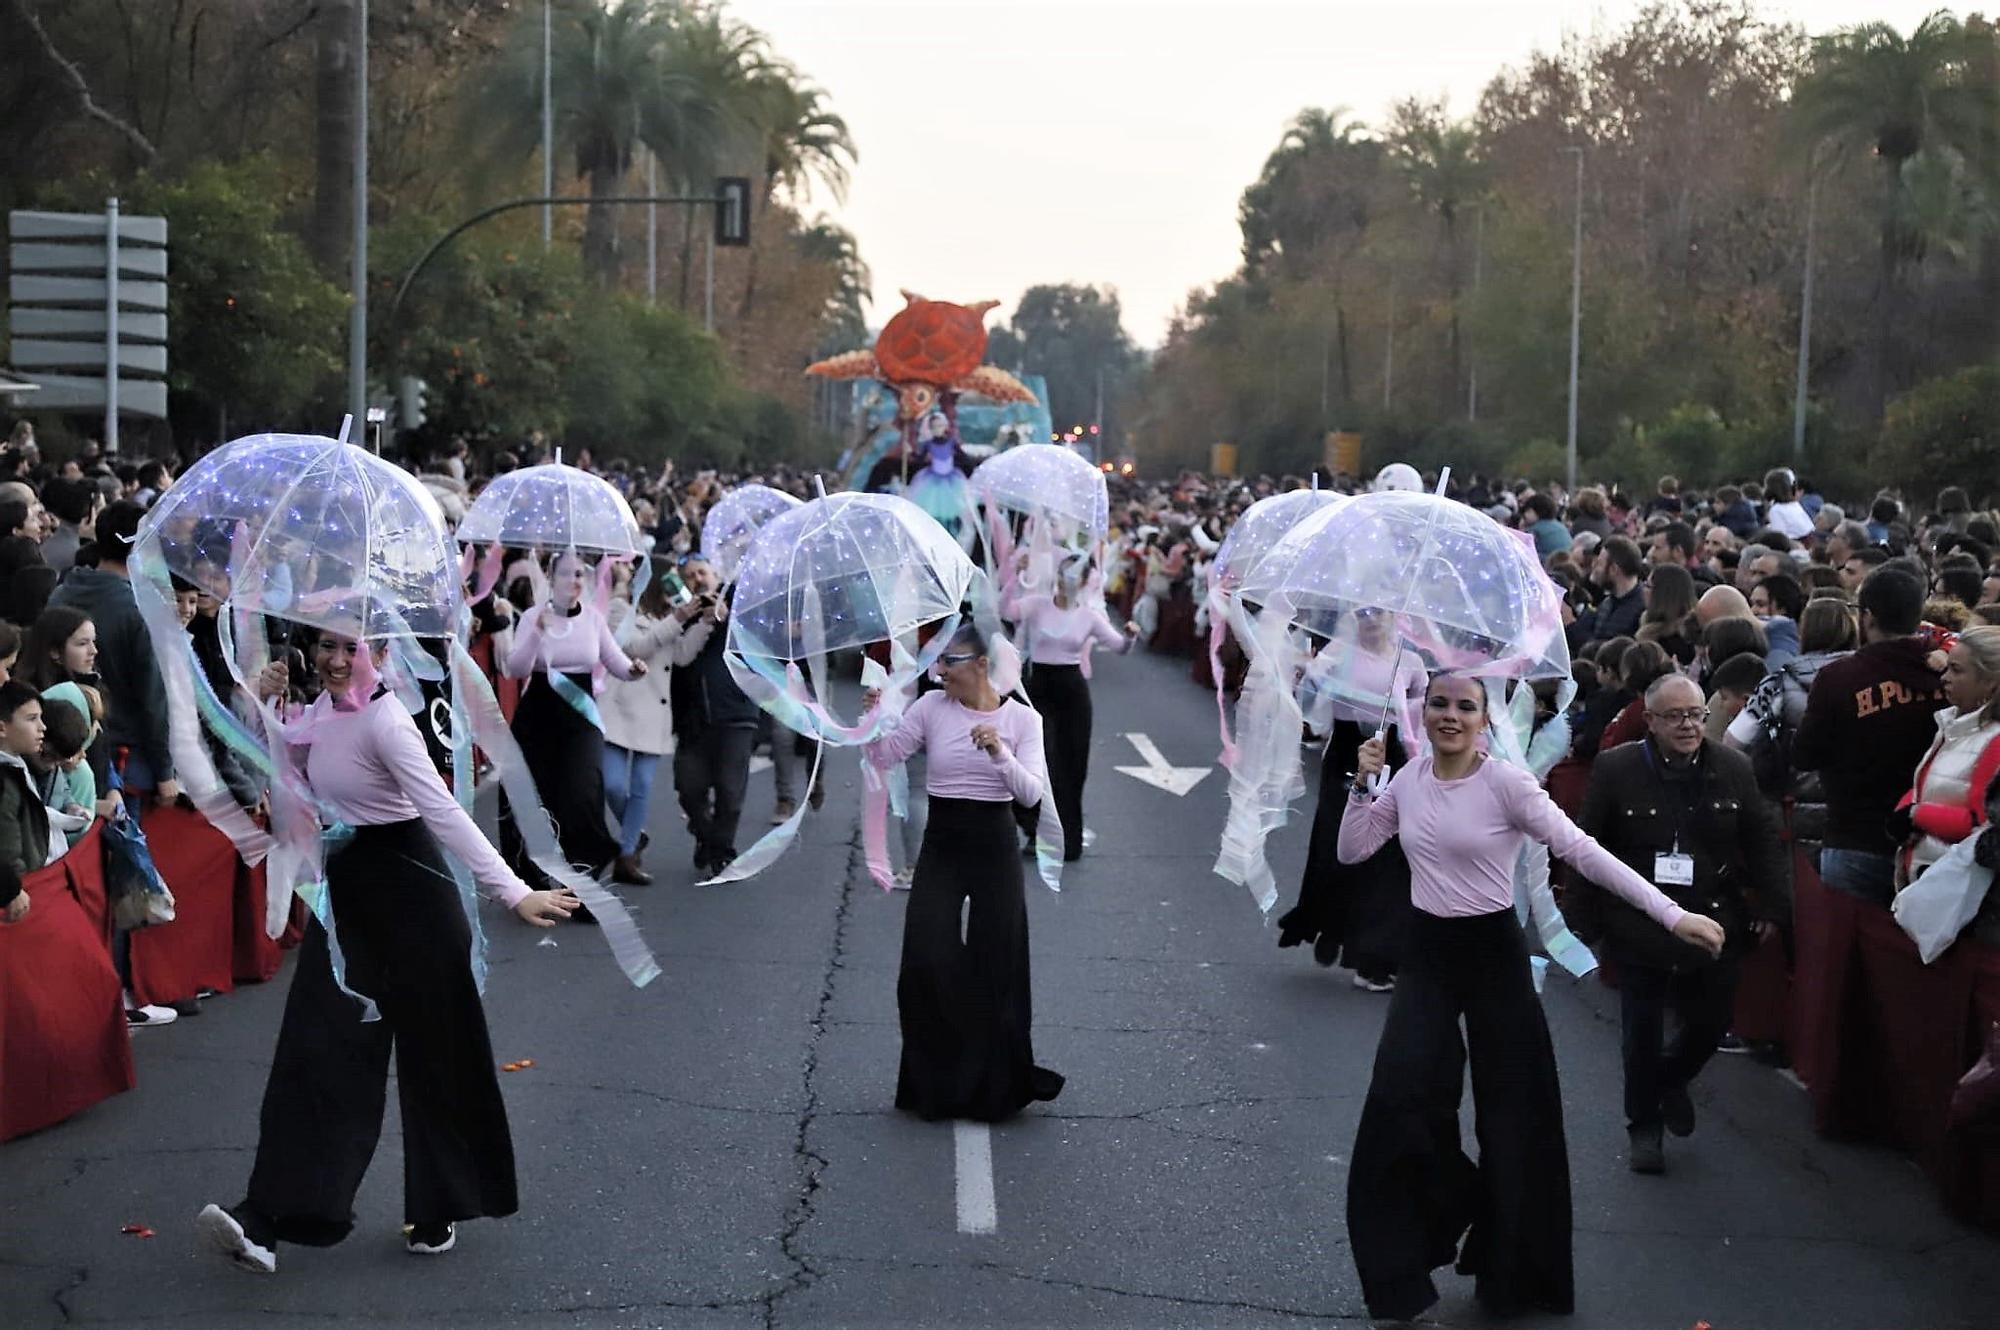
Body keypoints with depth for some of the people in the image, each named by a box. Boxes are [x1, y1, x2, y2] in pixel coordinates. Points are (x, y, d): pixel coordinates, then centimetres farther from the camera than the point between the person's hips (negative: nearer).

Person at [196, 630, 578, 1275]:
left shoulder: (385, 722, -19)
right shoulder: (320, 709, 4)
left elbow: (444, 810, -26)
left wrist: (513, 891, -34)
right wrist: (262, 705, 0)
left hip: (407, 888, -7)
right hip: (343, 888, 7)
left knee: (432, 1049, 6)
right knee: (317, 1046, -1)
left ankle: (438, 1212, 21)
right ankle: (268, 1220, -7)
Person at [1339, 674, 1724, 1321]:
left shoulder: (1506, 783, -15)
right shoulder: (1409, 779, 1)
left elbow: (1583, 851, -21)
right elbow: (1351, 851, 7)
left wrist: (1672, 913, -28)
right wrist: (1363, 785, -9)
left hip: (1492, 951, -3)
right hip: (1426, 953, 3)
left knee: (1512, 1109, 4)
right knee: (1400, 1097, -14)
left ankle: (1511, 1274, 21)